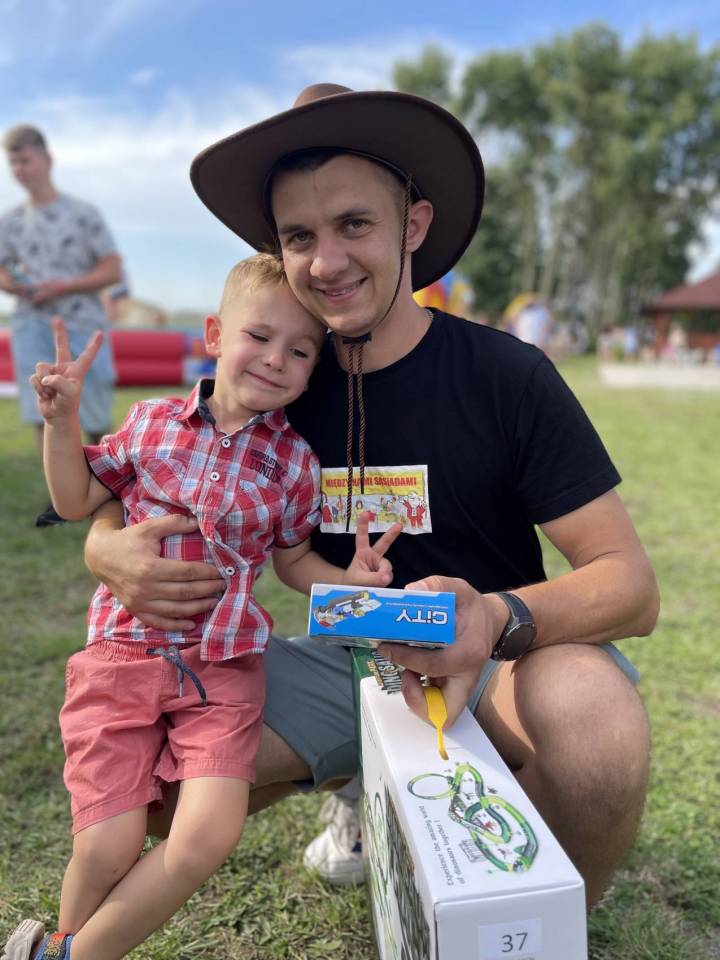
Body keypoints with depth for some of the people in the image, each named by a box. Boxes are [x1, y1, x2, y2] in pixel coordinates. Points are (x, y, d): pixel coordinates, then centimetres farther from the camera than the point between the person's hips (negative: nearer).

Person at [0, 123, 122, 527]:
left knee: (94, 413, 1)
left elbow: (113, 269, -3)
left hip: (83, 324, -3)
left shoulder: (83, 214, 1)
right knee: (43, 412, -5)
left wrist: (63, 287, -15)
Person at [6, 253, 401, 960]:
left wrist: (348, 580, -6)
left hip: (223, 667, 0)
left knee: (209, 836, -15)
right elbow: (76, 502, 14)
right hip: (123, 653, 0)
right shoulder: (151, 422, 4)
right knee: (106, 850, -6)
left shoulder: (293, 462, 2)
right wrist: (62, 422, 1)